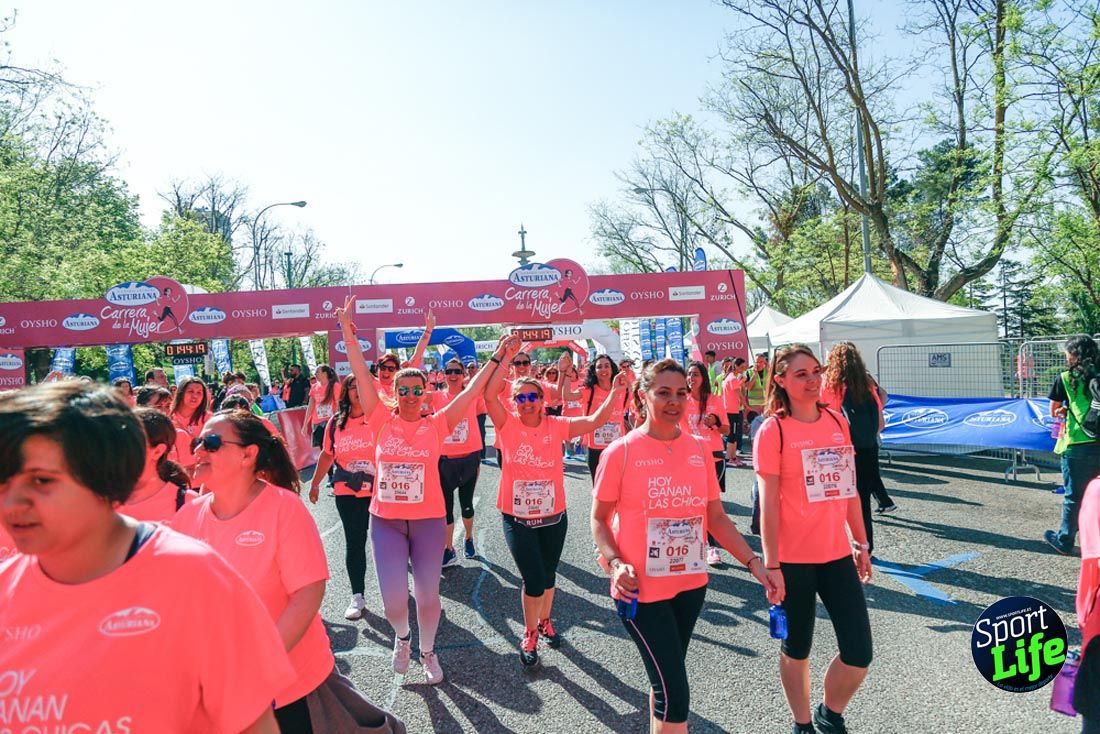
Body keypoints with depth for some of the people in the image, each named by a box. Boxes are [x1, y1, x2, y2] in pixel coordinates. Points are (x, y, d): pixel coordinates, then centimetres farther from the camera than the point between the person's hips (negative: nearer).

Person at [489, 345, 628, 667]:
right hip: (517, 519, -2)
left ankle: (544, 621, 47)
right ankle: (530, 635, 22)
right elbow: (489, 395, -23)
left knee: (548, 577, 19)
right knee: (534, 581, -4)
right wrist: (505, 358, -25)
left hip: (553, 517, 2)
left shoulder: (556, 425, -5)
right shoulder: (508, 424, -9)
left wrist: (615, 393, -23)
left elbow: (594, 420, -12)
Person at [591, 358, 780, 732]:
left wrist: (754, 562, -1)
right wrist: (615, 563, -19)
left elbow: (716, 516, 7)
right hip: (641, 587, -4)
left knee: (666, 679, 20)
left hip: (691, 583, 5)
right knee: (674, 691, -4)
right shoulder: (620, 452, -12)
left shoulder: (699, 450, 1)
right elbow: (599, 519, -4)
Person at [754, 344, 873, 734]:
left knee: (859, 654, 6)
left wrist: (861, 543, 14)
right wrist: (771, 565, -12)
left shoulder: (837, 421, 5)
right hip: (793, 559, -4)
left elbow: (849, 488, 12)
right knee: (797, 648, 12)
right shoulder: (772, 430, -10)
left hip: (837, 554, 5)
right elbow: (768, 502, -12)